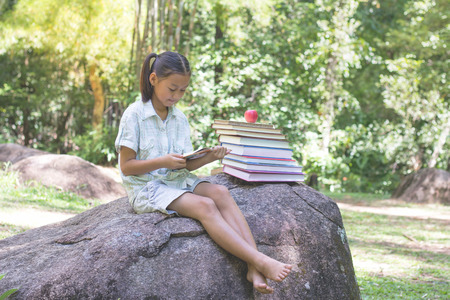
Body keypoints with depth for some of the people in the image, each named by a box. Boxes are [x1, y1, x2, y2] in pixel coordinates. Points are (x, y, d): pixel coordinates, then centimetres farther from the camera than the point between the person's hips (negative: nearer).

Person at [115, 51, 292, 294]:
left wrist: (209, 157, -12)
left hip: (179, 181, 6)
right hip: (147, 187, -6)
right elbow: (126, 166, -10)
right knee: (204, 205, -29)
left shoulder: (179, 118, 11)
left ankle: (254, 268, -35)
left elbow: (186, 165, 8)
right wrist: (163, 162, -22)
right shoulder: (134, 115, -8)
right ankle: (261, 262, -37)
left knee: (220, 192, -23)